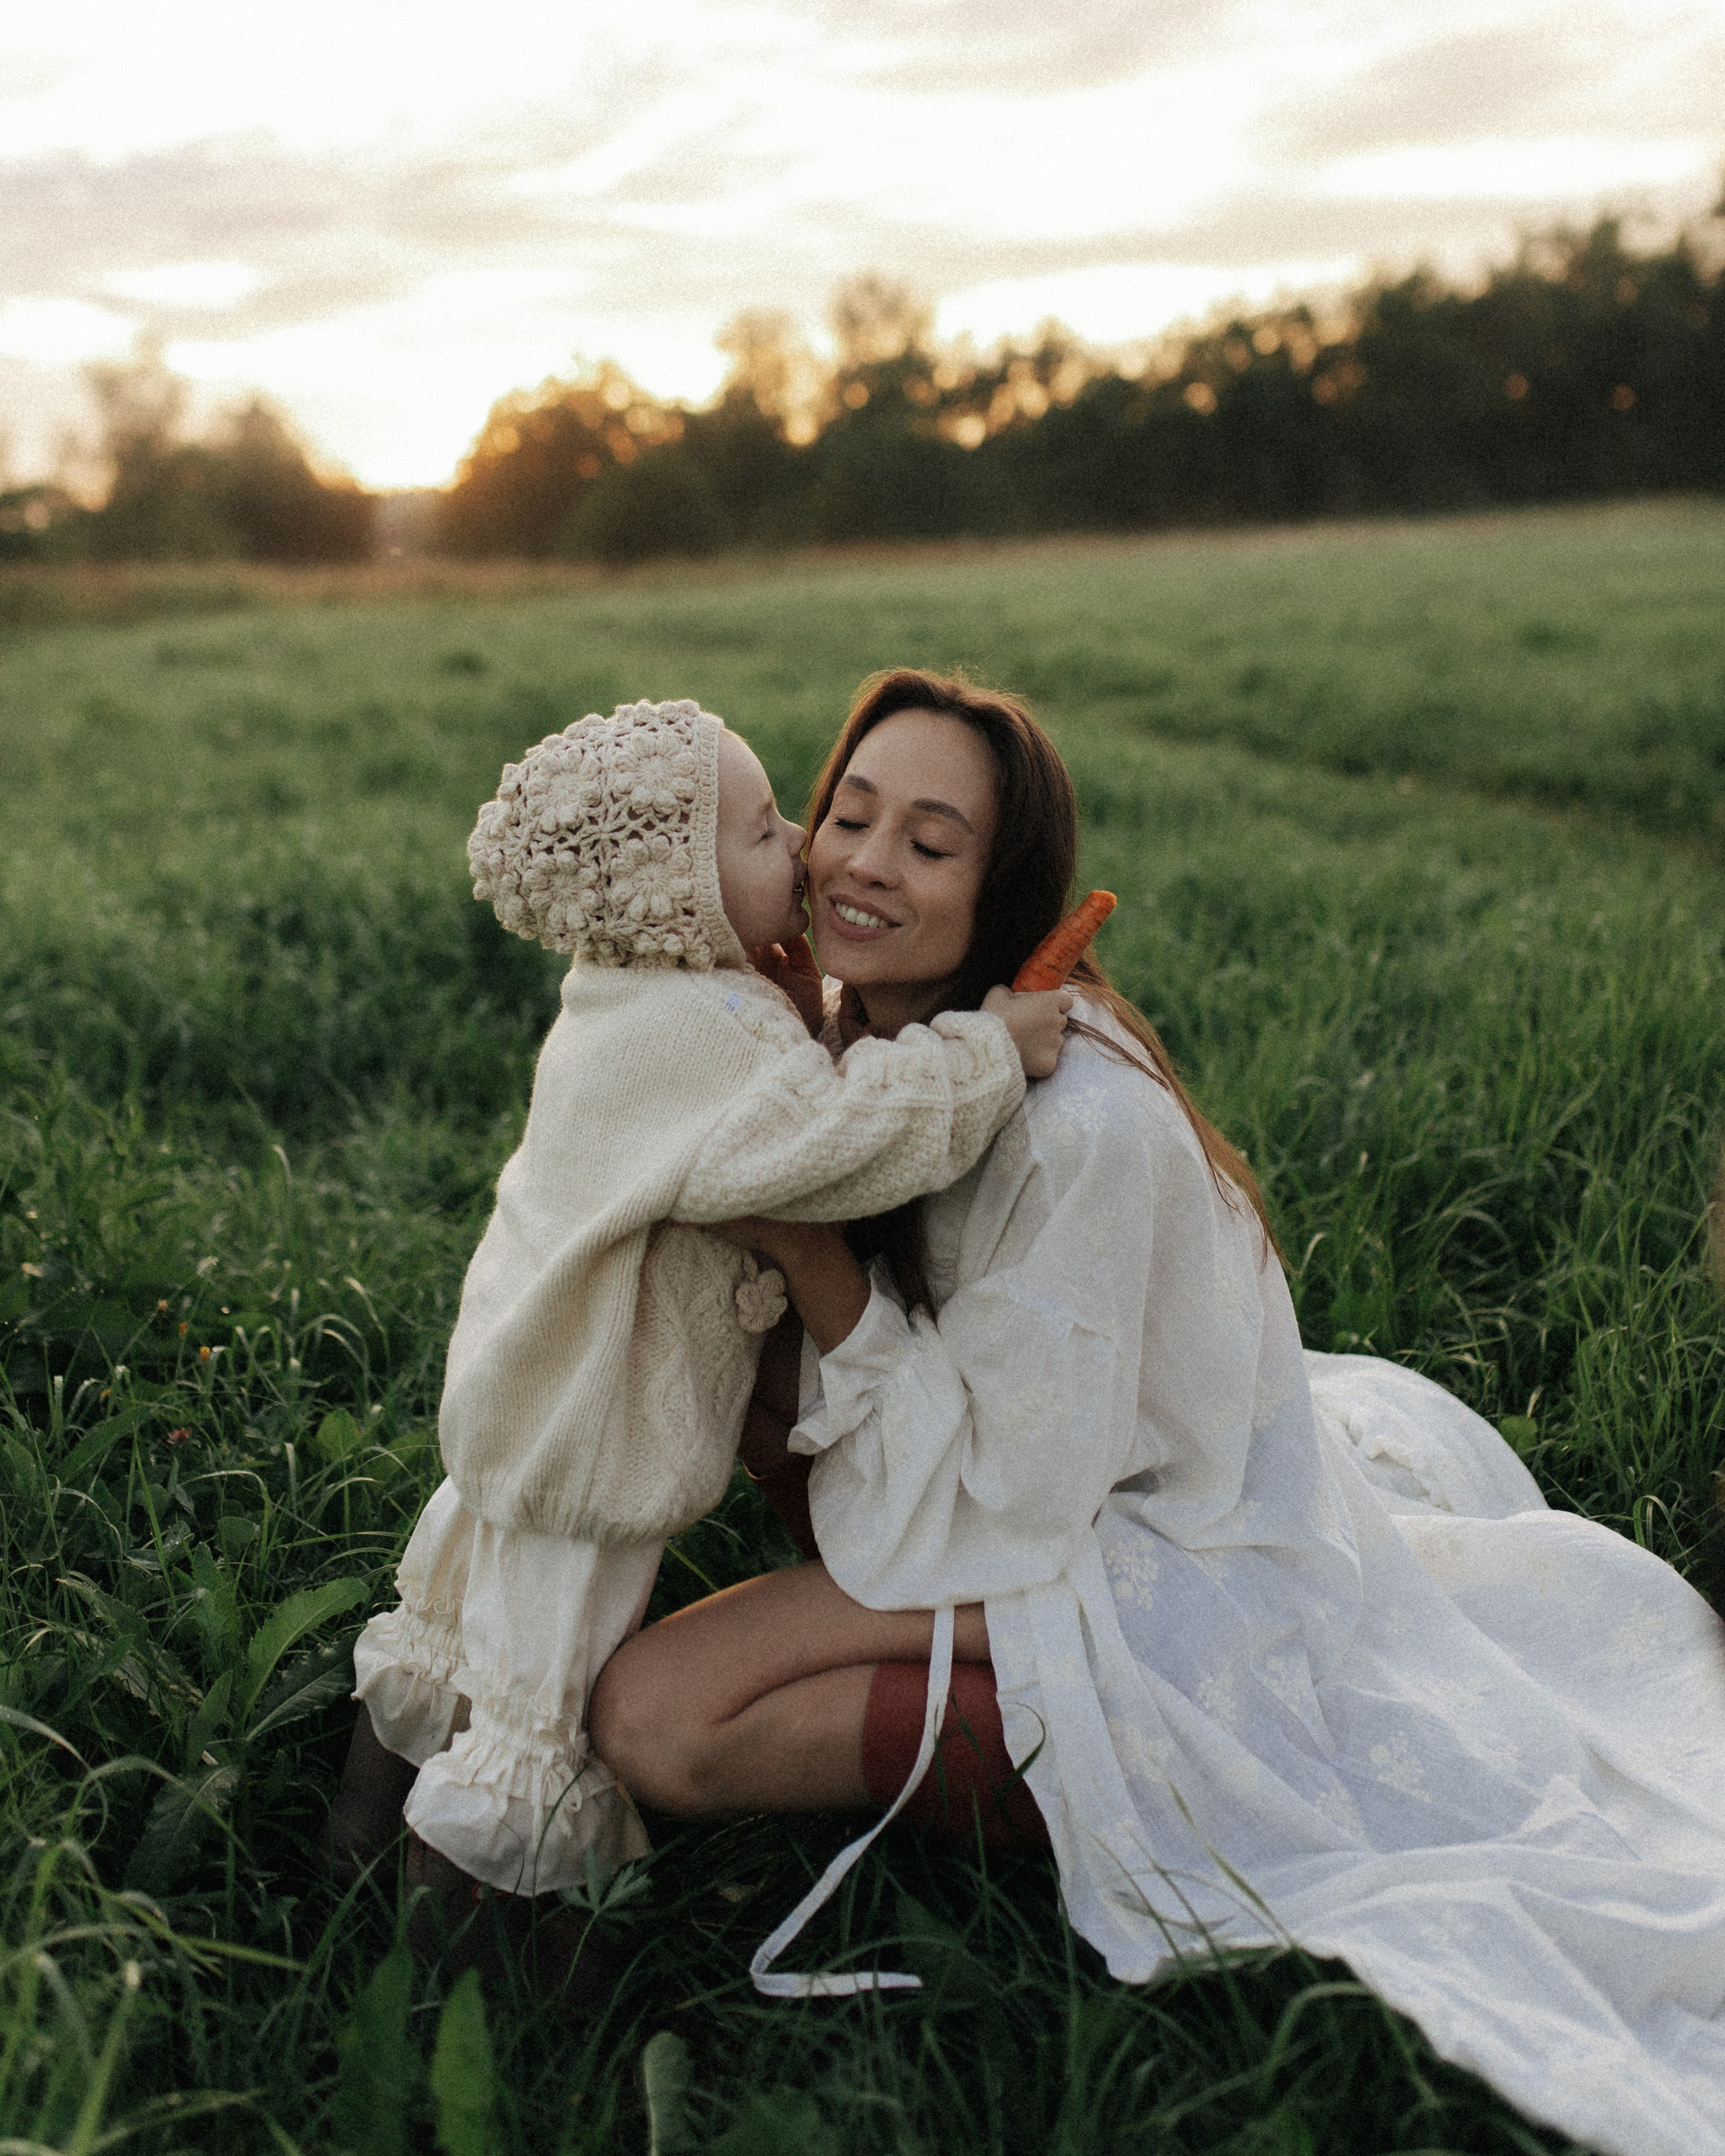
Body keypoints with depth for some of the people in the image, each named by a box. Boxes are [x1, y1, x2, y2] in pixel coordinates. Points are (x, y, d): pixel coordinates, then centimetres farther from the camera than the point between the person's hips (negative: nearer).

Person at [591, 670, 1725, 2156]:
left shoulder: (1079, 1126, -29)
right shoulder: (886, 1037, -3)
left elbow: (1000, 1495, -22)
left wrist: (807, 1254, -24)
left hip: (1167, 1574, -9)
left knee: (651, 1718, -18)